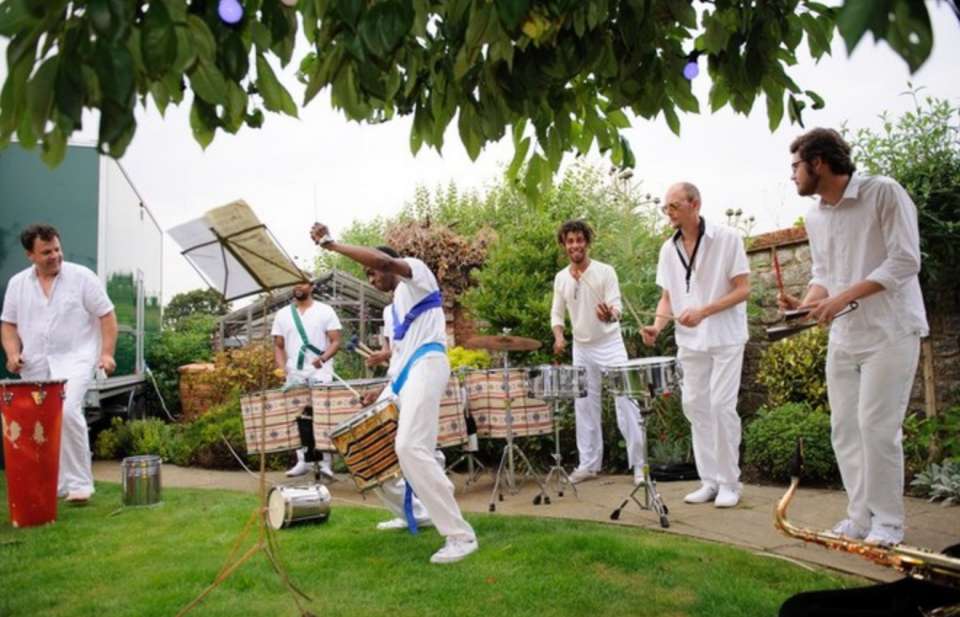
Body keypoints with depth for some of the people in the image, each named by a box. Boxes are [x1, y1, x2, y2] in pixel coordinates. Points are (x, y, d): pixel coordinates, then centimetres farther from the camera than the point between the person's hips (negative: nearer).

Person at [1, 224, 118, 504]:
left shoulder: (82, 277, -3)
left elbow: (106, 316, -2)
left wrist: (107, 353, -11)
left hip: (74, 359, -5)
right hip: (35, 365, 5)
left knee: (68, 412, -23)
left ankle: (79, 484, -13)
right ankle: (54, 484, 21)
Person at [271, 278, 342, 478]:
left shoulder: (325, 311, 1)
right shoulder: (282, 315, 10)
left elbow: (336, 342, -3)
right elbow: (279, 346, 12)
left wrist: (323, 358, -21)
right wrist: (282, 368, -4)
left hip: (320, 374, -3)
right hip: (294, 376, 3)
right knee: (297, 418, 5)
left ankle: (325, 462, -3)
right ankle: (303, 460, 15)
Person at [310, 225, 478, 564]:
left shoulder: (417, 273, 2)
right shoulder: (394, 308, 29)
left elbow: (384, 260, -20)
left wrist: (331, 243, -20)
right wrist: (385, 392, 16)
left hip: (425, 366, -10)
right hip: (403, 375, 10)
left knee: (411, 448, -24)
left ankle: (461, 535, -20)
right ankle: (412, 512, 26)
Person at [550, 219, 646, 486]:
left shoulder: (605, 271, -10)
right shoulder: (560, 278, 2)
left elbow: (616, 306, -18)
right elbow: (557, 312, 9)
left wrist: (609, 314, -42)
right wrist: (558, 336, -10)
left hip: (610, 345, -4)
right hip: (581, 349, 4)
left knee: (626, 403, -7)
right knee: (585, 408, 9)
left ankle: (639, 464, 0)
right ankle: (589, 464, 19)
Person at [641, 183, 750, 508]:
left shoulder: (726, 238, -9)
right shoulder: (668, 249, 6)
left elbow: (742, 290, -11)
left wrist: (703, 312, -23)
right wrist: (658, 325, -10)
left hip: (725, 338, -5)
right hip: (690, 341, 5)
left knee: (721, 405, -8)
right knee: (695, 406, 6)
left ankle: (729, 483, 6)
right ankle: (709, 481, 17)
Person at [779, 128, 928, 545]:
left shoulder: (884, 193, -10)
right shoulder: (814, 217, 11)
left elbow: (905, 261, -16)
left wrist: (843, 297, -22)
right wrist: (807, 303, -3)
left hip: (889, 332, -7)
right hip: (843, 336, 7)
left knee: (876, 427, -8)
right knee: (844, 428, 6)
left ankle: (887, 523, 7)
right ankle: (861, 517, 17)